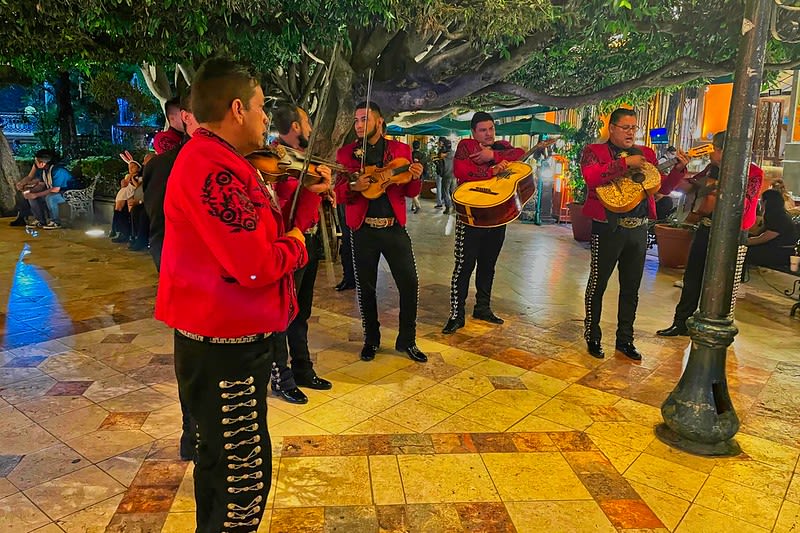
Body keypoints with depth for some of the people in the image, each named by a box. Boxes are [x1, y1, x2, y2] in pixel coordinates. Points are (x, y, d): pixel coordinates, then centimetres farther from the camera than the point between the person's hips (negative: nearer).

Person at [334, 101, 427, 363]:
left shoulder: (401, 150, 5)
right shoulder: (346, 153, 4)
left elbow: (410, 193, 6)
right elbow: (338, 193, 3)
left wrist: (415, 178, -16)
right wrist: (353, 187, -19)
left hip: (394, 228, 0)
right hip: (363, 230, 0)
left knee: (410, 284, 0)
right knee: (365, 287, 8)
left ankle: (407, 340, 18)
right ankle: (371, 339, 27)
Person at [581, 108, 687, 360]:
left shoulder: (645, 154, 14)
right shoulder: (594, 151, -1)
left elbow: (663, 188, 13)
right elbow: (591, 177, -22)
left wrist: (679, 169, -4)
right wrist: (625, 162, -24)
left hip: (638, 228, 5)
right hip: (608, 227, -5)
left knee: (631, 287, 11)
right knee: (598, 283, 4)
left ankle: (625, 339, 24)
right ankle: (592, 337, 19)